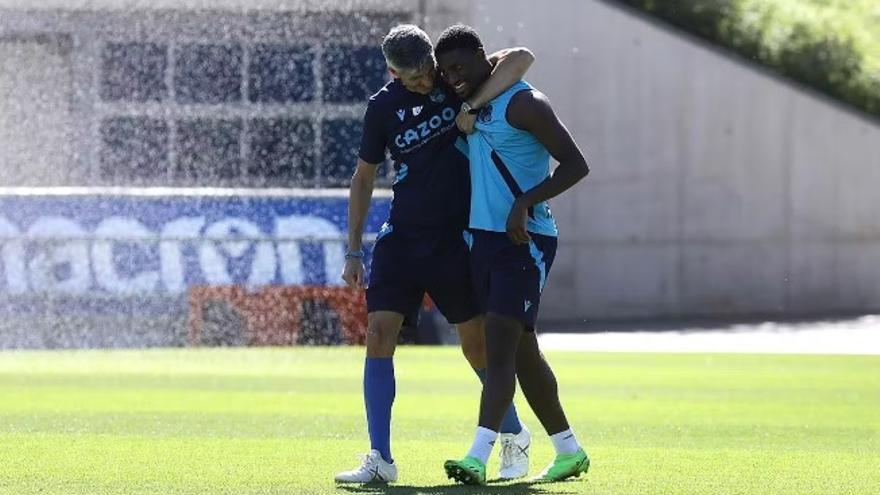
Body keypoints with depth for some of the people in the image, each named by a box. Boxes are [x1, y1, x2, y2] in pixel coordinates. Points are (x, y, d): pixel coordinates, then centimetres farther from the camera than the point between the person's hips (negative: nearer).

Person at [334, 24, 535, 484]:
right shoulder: (383, 107, -2)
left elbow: (521, 58, -19)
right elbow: (364, 178, 8)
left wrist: (472, 106, -27)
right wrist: (353, 252, 7)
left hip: (455, 238, -2)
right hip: (402, 236, 2)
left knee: (477, 345, 5)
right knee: (378, 337, -9)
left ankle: (514, 434, 28)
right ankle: (380, 459, -7)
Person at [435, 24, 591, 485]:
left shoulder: (523, 104, -12)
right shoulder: (474, 107, 15)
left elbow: (576, 165, -16)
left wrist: (526, 204, -26)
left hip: (523, 241, -9)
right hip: (484, 238, 9)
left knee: (500, 348, -16)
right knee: (521, 351, 13)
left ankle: (478, 459, -24)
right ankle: (569, 451, 23)